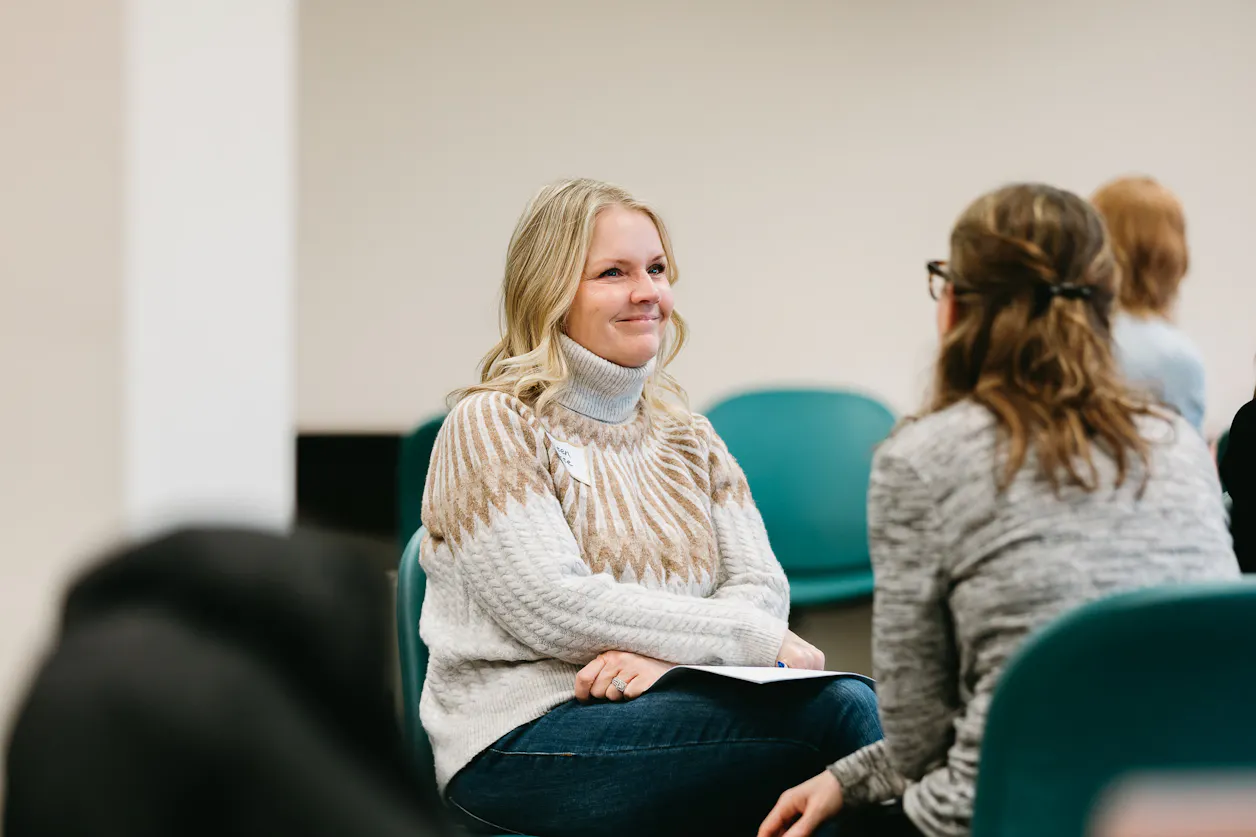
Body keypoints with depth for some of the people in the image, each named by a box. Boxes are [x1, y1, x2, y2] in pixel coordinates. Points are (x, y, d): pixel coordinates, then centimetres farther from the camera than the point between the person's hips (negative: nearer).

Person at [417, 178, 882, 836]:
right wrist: (754, 639, -14)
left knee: (849, 700, -27)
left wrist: (662, 653, -14)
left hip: (661, 703, 6)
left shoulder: (684, 434, 19)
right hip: (522, 743, -6)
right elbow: (556, 609, -13)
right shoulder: (492, 426, -1)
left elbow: (762, 586, 8)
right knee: (832, 712, -27)